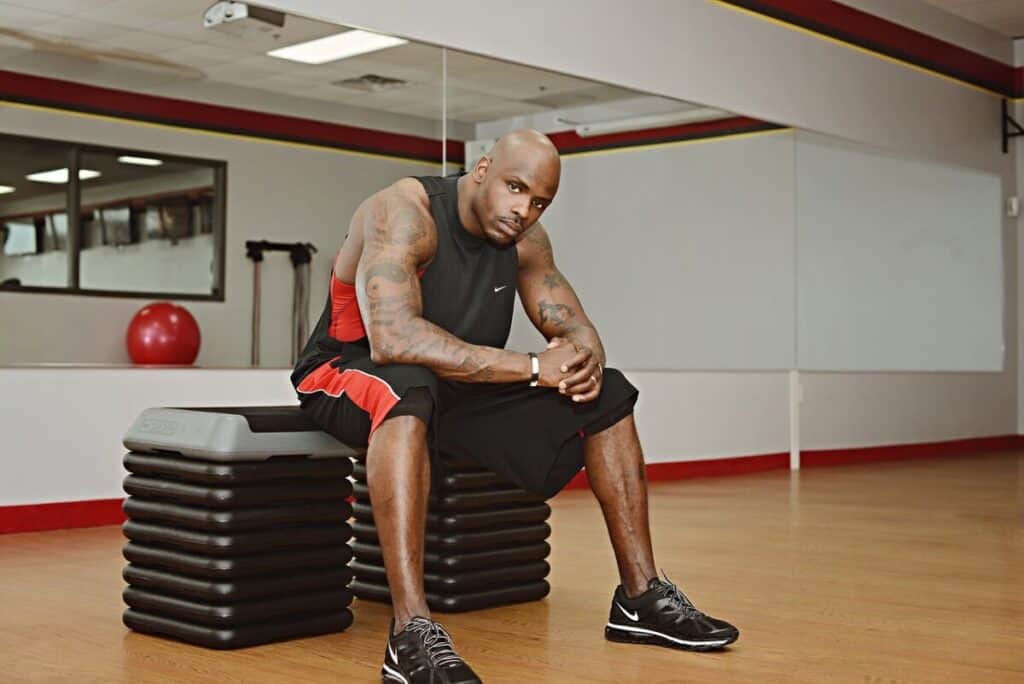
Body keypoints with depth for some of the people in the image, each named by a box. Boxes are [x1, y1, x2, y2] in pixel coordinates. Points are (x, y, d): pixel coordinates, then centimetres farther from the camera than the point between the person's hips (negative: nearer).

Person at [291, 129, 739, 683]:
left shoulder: (526, 240, -1)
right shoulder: (403, 213, -24)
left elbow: (576, 327, 5)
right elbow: (392, 339, -39)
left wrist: (587, 362, -23)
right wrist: (534, 367, -37)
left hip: (457, 388, 7)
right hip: (348, 374, -7)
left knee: (606, 395, 0)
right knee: (409, 388, -43)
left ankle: (641, 597, 7)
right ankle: (411, 635, -45)